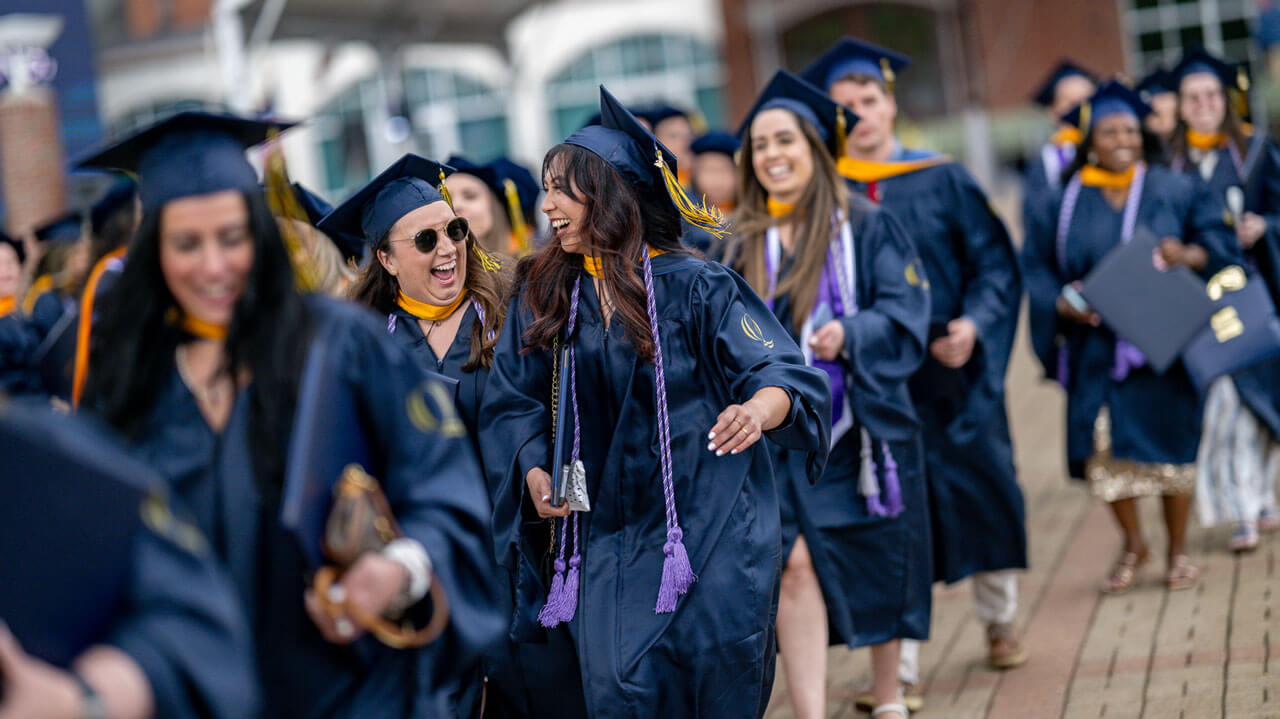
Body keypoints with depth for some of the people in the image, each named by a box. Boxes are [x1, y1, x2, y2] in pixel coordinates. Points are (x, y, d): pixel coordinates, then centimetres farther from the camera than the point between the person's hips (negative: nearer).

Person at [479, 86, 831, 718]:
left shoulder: (695, 288, -7)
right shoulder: (542, 295, 6)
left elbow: (786, 374, -13)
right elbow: (515, 402, 11)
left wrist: (758, 410, -35)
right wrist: (534, 472, -7)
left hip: (705, 534, -3)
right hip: (601, 538, 3)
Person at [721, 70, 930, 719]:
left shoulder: (866, 227, 1)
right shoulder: (744, 245, 9)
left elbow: (904, 309, -8)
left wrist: (849, 334, -24)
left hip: (858, 424, -1)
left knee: (874, 567, 10)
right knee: (791, 561, -15)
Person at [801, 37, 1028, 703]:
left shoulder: (943, 180, 3)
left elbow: (994, 262, 1)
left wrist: (974, 324, -15)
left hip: (955, 369, 1)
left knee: (982, 491, 10)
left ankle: (998, 619, 34)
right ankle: (900, 665, 3)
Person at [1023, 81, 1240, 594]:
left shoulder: (1172, 192, 4)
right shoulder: (1067, 203, 7)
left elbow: (1219, 237, 0)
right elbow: (1038, 265, 7)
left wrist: (1190, 255, -21)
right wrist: (1062, 305, -11)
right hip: (1096, 345, 1)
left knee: (1169, 444, 2)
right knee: (1104, 448, -3)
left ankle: (1178, 550, 21)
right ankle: (1133, 545, 20)